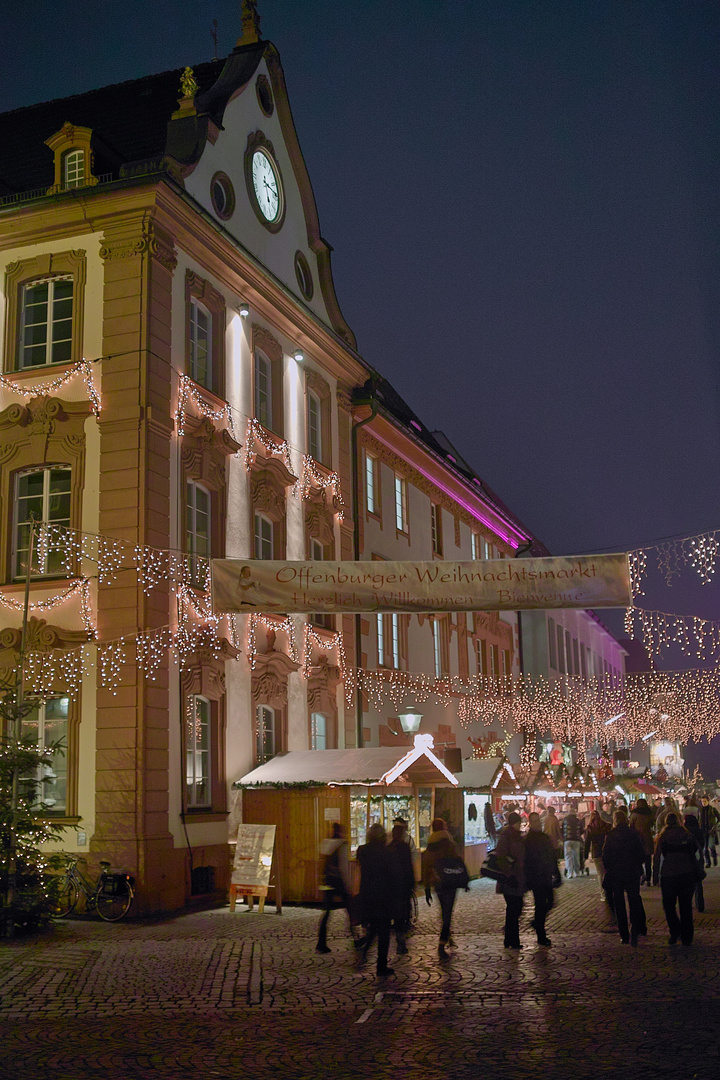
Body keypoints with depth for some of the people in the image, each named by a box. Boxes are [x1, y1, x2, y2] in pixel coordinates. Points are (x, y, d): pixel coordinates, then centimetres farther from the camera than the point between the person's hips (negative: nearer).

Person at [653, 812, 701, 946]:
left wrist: (655, 875, 5)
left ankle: (675, 932, -6)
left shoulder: (662, 838, -1)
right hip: (687, 874, 2)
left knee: (668, 905, 10)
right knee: (686, 906, 10)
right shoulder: (687, 836, 5)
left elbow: (657, 858, -2)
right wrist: (698, 872, 15)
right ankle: (687, 937, 12)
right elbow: (696, 855, 6)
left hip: (668, 875, -2)